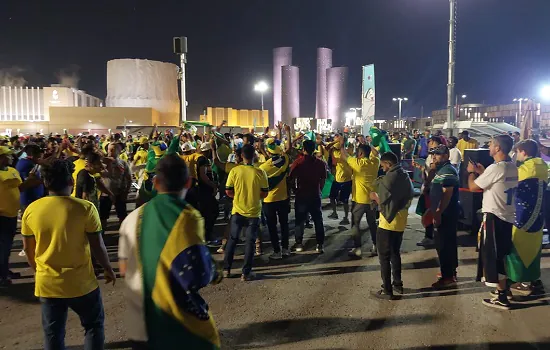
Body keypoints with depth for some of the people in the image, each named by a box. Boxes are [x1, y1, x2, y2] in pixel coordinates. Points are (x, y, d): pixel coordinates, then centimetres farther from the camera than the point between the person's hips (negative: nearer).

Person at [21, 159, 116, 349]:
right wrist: (108, 268, 7)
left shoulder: (31, 210, -5)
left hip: (47, 284, 3)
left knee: (53, 333, 18)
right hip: (81, 282, -3)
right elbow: (97, 246, -10)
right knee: (94, 325, 19)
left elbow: (28, 249, 6)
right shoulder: (85, 208, -16)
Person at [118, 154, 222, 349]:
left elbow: (124, 270, 8)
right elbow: (197, 276, -22)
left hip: (140, 323, 5)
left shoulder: (133, 218, -1)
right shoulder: (188, 218, -17)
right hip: (179, 325, -4)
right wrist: (215, 275, -1)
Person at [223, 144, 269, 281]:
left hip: (237, 211, 2)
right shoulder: (260, 172, -11)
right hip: (253, 212, -1)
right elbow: (264, 193, -6)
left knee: (232, 239, 16)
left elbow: (228, 191, -4)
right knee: (250, 242, 7)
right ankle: (246, 273, 11)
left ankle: (226, 269, 23)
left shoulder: (234, 171, -9)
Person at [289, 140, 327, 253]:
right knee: (318, 221, 10)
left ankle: (299, 244, 17)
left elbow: (292, 179, -8)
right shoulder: (320, 163, -3)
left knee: (300, 220, 11)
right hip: (315, 195, 2)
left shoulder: (297, 163, -10)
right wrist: (319, 191, 13)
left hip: (301, 195, -2)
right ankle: (319, 245, 11)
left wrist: (296, 191, 7)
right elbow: (323, 180, 2)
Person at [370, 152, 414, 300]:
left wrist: (375, 196, -1)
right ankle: (397, 284, 28)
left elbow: (383, 202, -21)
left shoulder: (389, 178, -18)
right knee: (395, 253, 20)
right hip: (400, 222, 9)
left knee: (384, 256, 0)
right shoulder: (405, 176, 9)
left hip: (388, 223, -8)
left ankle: (387, 291, 4)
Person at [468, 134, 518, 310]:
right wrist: (482, 172, 18)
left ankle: (502, 298, 6)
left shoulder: (495, 168, -21)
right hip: (508, 216, 9)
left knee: (493, 257, 0)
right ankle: (504, 288, 31)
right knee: (501, 255, 20)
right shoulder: (512, 167, 7)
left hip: (494, 217, -9)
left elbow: (473, 187, -14)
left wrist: (472, 172, 3)